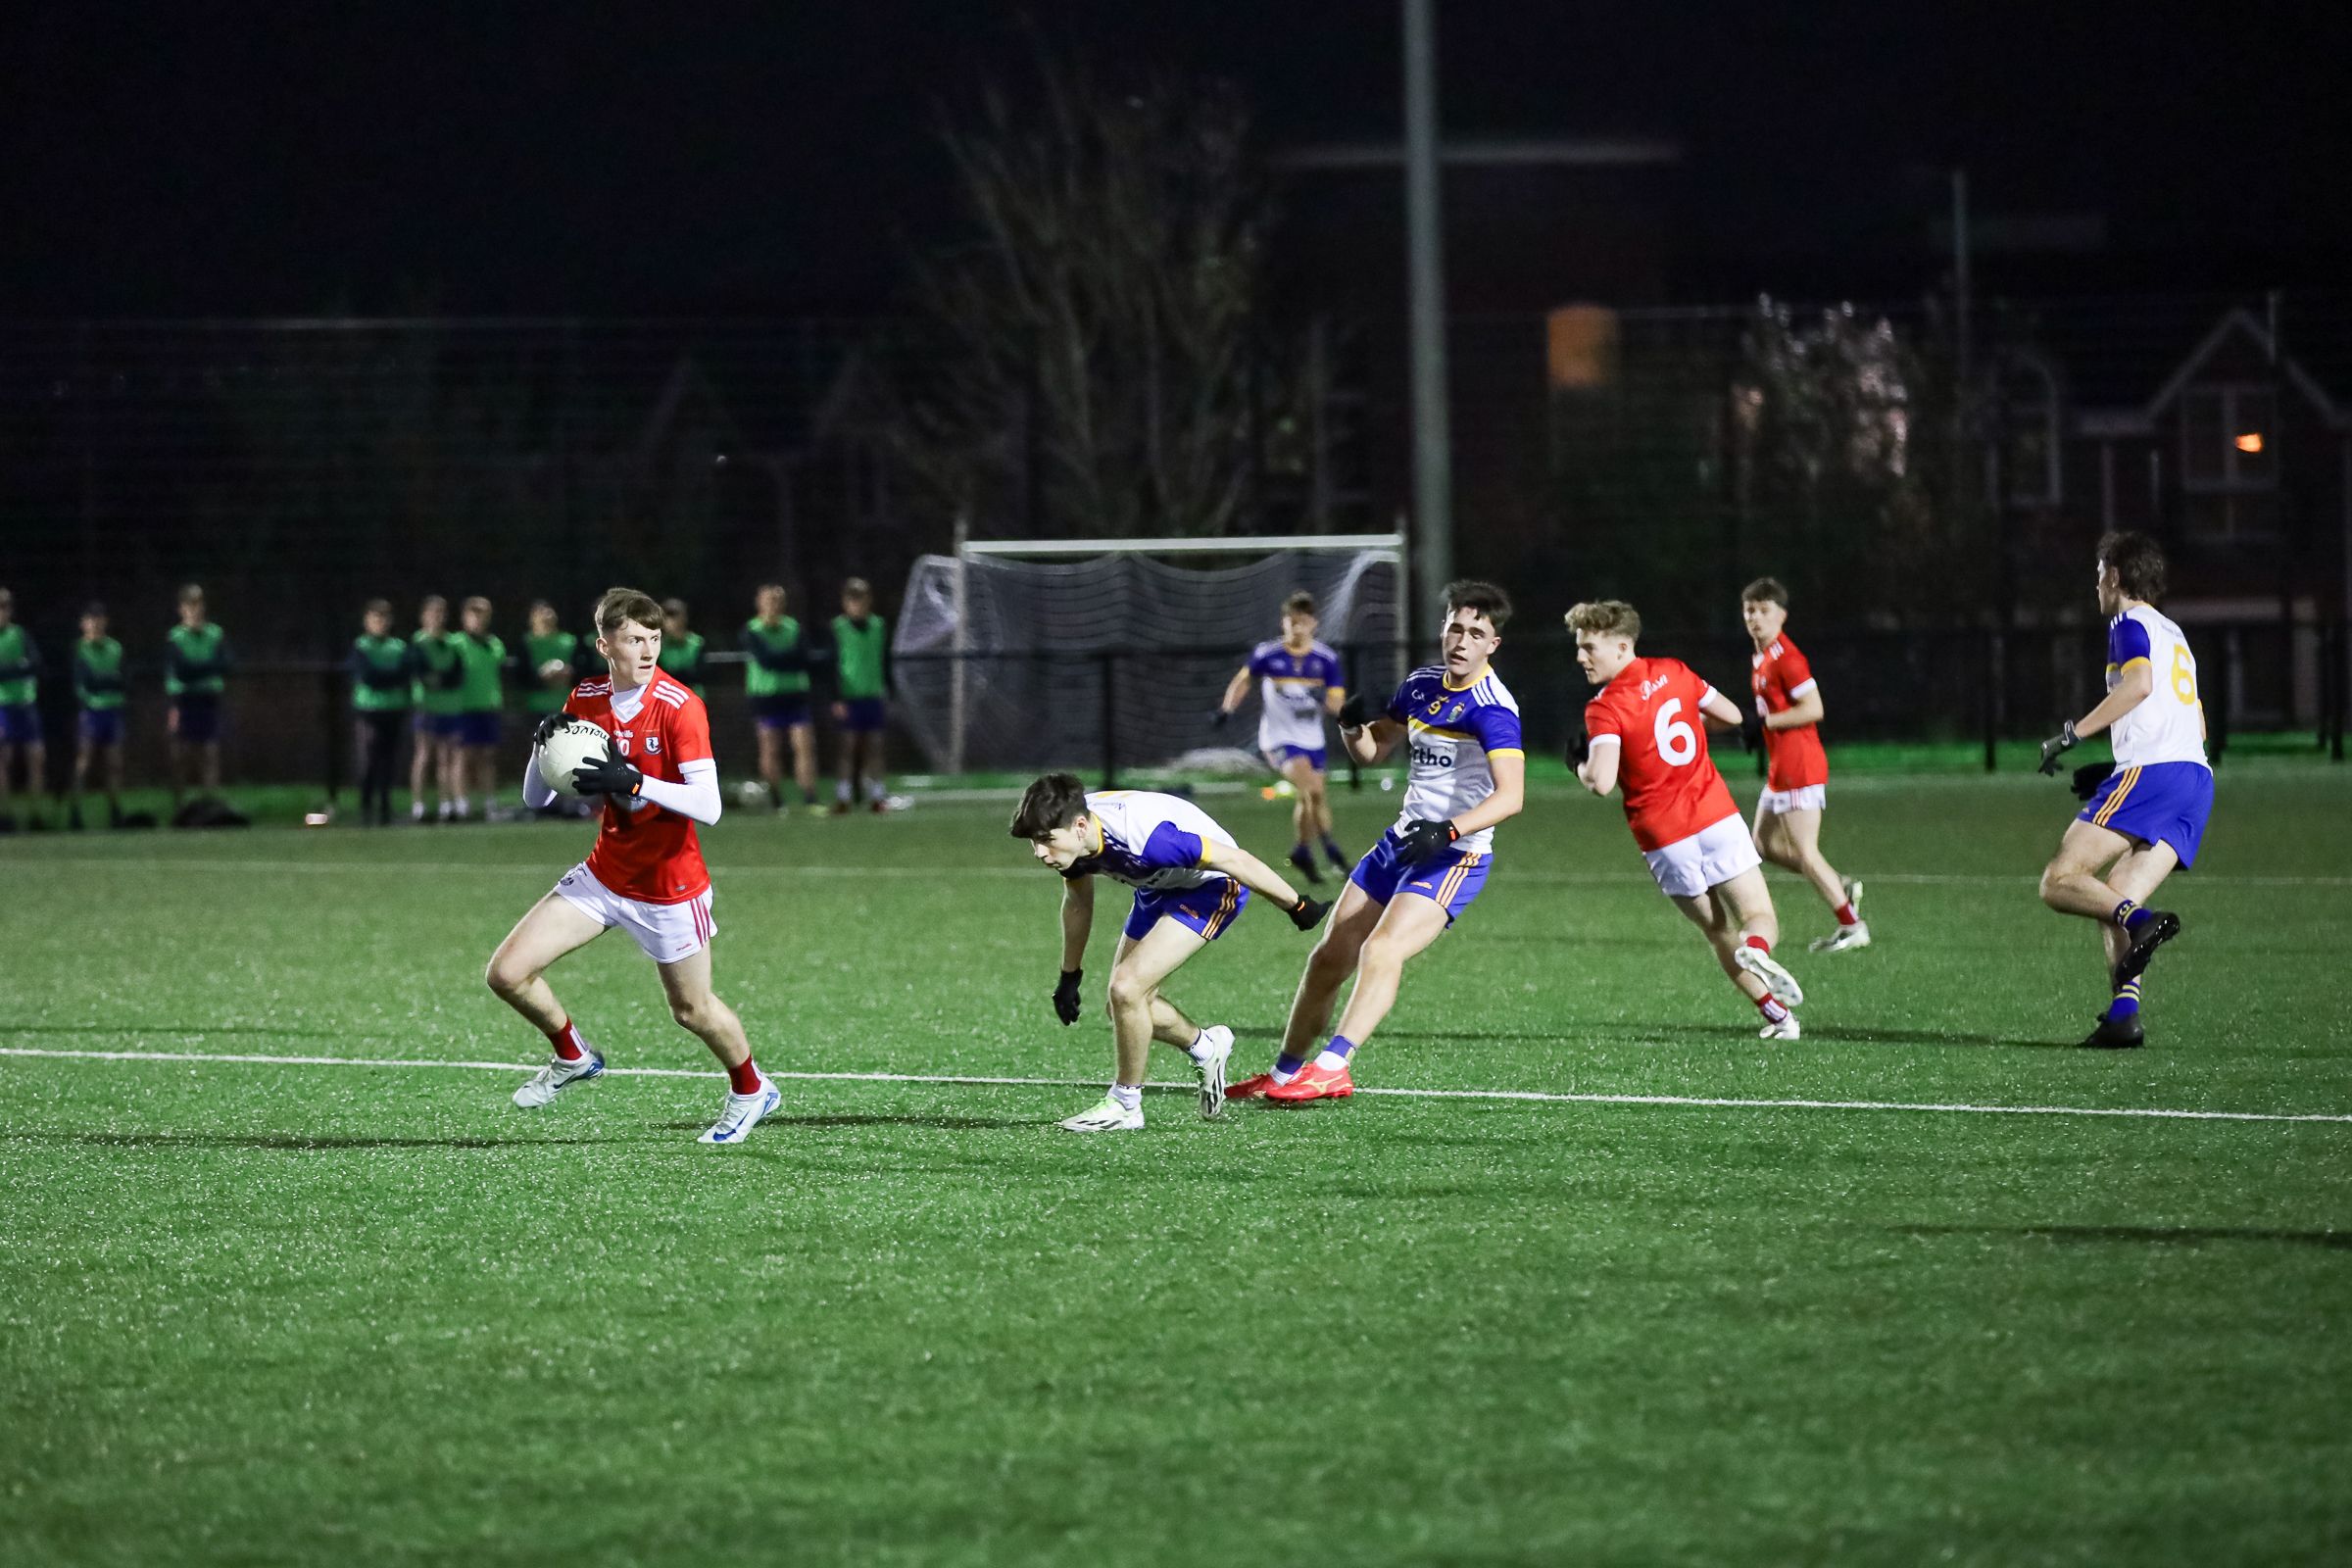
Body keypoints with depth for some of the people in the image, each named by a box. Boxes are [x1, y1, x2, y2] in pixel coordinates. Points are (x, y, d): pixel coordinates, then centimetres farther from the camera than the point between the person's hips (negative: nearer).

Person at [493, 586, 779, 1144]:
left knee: (692, 1009, 7)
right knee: (507, 973, -6)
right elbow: (535, 798, 3)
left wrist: (633, 783, -37)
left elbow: (708, 806, -27)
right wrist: (543, 745, -17)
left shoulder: (679, 708, -19)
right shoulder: (586, 701, -2)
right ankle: (573, 1057, 21)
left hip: (671, 885, -5)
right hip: (605, 874, 5)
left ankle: (750, 1091, 37)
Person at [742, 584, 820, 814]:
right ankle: (777, 803, 8)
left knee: (805, 745, -6)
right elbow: (765, 659, -16)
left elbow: (803, 659, -5)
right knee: (771, 750, 0)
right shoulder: (751, 631, -3)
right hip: (766, 696, -3)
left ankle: (810, 801, -6)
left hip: (795, 694, 3)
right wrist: (790, 657, -7)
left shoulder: (793, 627, 8)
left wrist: (779, 659, -14)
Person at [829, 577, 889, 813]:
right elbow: (834, 665, -4)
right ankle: (843, 796, 1)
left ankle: (875, 796, 7)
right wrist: (837, 699, -10)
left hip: (874, 696, 3)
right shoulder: (838, 628, -2)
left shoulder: (879, 626, 9)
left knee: (874, 747, 3)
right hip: (848, 697, -3)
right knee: (849, 747, -3)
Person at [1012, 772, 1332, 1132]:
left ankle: (1124, 1105, -1)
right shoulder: (1069, 834, -17)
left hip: (1213, 885, -8)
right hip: (1159, 887, 8)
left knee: (1127, 988, -20)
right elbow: (1078, 902, 7)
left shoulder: (1141, 837, -41)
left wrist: (1297, 906, -18)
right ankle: (1206, 1047, 39)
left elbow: (1236, 861, -29)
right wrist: (1070, 977, 16)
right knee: (1129, 1005, 11)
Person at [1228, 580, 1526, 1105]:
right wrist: (1354, 726, -3)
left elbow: (1511, 795, -28)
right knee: (1329, 957, 8)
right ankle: (1285, 1072, 19)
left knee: (1381, 949, -27)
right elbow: (1373, 748, 20)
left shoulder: (1491, 707, -17)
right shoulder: (1422, 685, 7)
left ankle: (1331, 1067, -30)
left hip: (1453, 855, -8)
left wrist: (1447, 831, -40)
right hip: (1401, 841, 8)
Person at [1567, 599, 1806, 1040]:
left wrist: (1581, 768, -4)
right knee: (1759, 920, 4)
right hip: (1717, 816, 2)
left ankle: (1775, 1013, 7)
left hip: (1664, 839, -2)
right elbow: (1731, 715, 16)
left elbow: (1602, 781, -26)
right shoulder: (1674, 673, 3)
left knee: (1719, 932, 16)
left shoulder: (1604, 710, -12)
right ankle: (1756, 949, -31)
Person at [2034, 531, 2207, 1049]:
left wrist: (2074, 734, -13)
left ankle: (2140, 923, -34)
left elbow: (2140, 682, -18)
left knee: (2060, 882, -10)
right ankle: (2124, 1011, -14)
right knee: (2110, 902, 5)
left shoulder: (2131, 624, 3)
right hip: (2196, 778, 8)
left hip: (2151, 773, -8)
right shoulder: (2174, 634, 30)